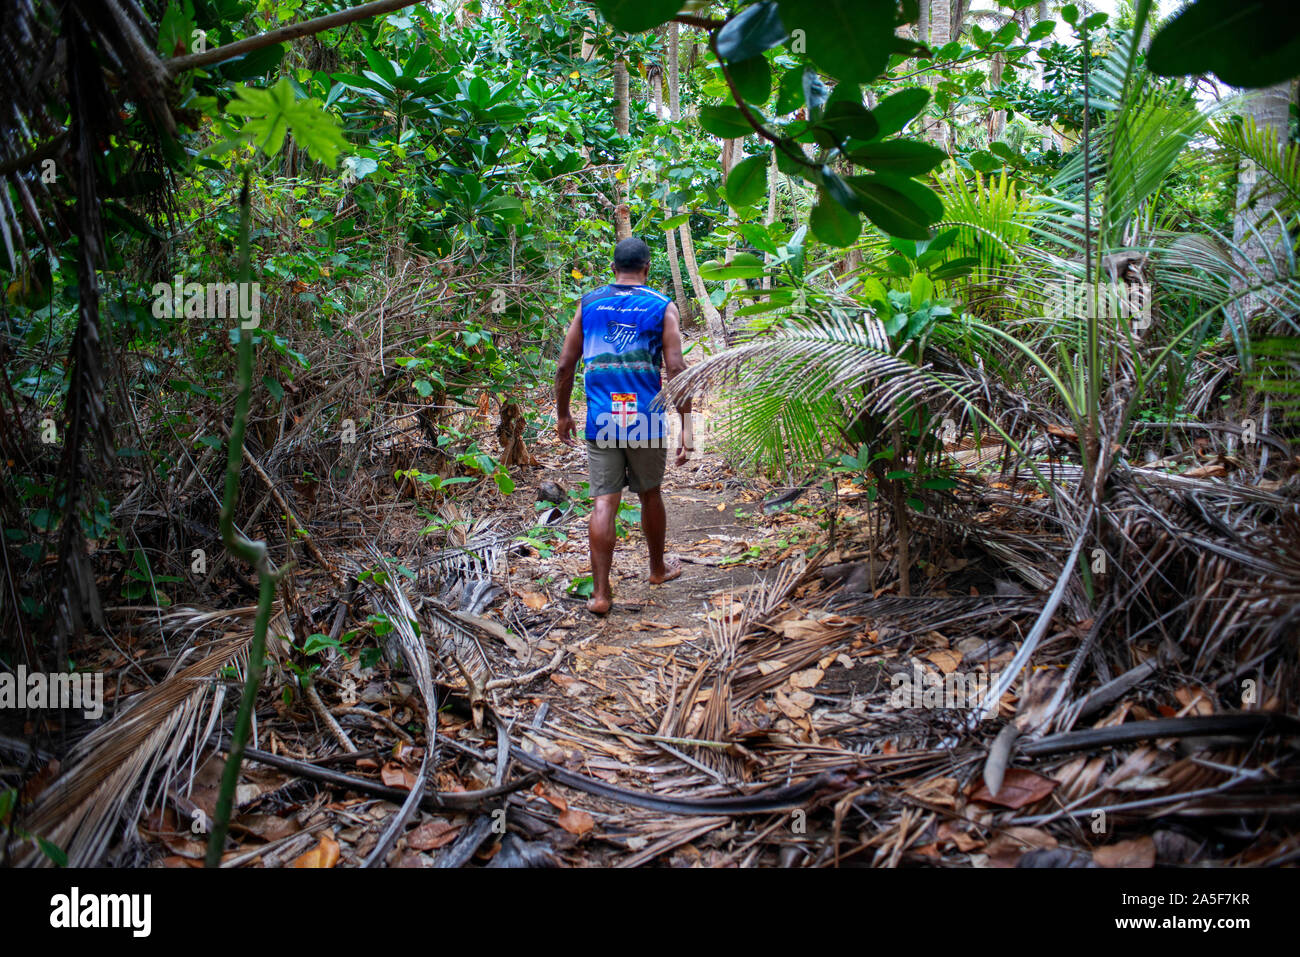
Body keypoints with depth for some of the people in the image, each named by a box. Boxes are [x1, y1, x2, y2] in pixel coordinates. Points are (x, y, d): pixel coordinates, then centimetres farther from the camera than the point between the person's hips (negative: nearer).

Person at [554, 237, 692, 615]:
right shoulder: (663, 307, 0)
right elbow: (676, 369, -7)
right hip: (646, 420, -1)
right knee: (650, 495, 18)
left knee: (604, 502, 1)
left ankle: (600, 593, -1)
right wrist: (685, 426, -4)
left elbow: (565, 366, 6)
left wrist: (562, 414, 17)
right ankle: (658, 568, 38)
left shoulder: (589, 304, 6)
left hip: (601, 422, 1)